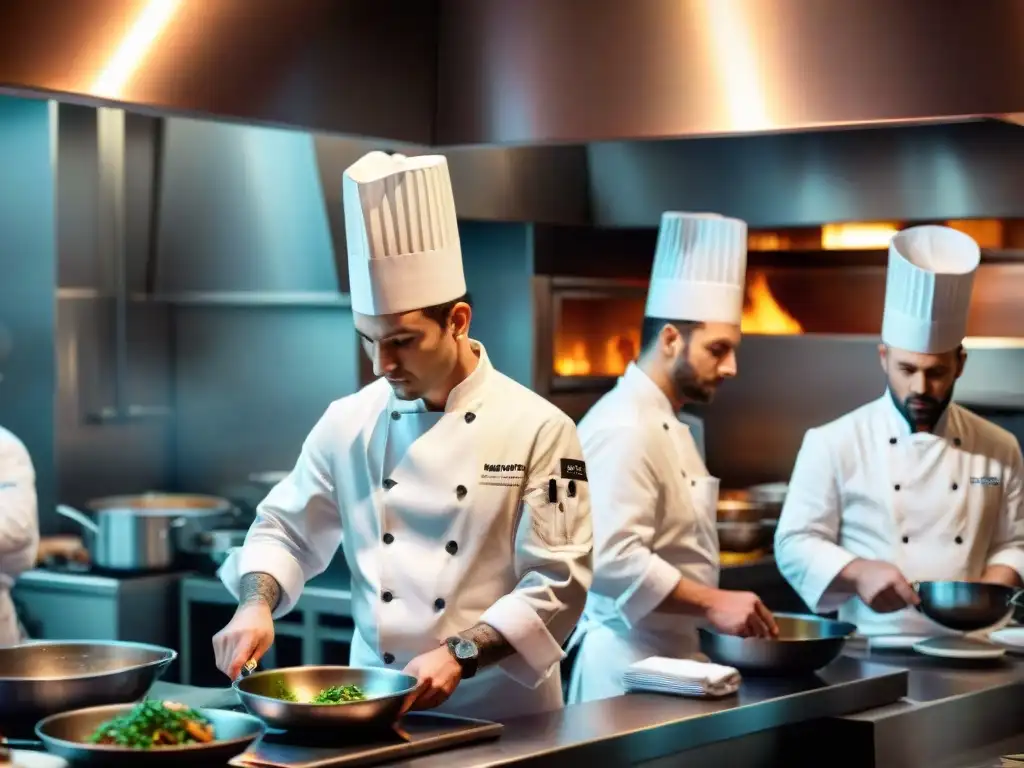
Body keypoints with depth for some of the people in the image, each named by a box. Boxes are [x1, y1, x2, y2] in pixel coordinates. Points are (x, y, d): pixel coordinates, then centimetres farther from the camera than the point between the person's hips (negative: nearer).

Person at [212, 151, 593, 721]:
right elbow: (285, 529, 13)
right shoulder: (349, 423, 4)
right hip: (373, 701, 3)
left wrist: (461, 655, -19)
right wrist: (257, 604, -5)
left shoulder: (538, 428, -7)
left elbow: (558, 583, -9)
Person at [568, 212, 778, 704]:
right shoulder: (624, 429, -16)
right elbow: (612, 557, -26)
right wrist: (712, 603, -26)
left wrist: (715, 607, 15)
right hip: (629, 659, -10)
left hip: (671, 653, 10)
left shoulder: (666, 426, 16)